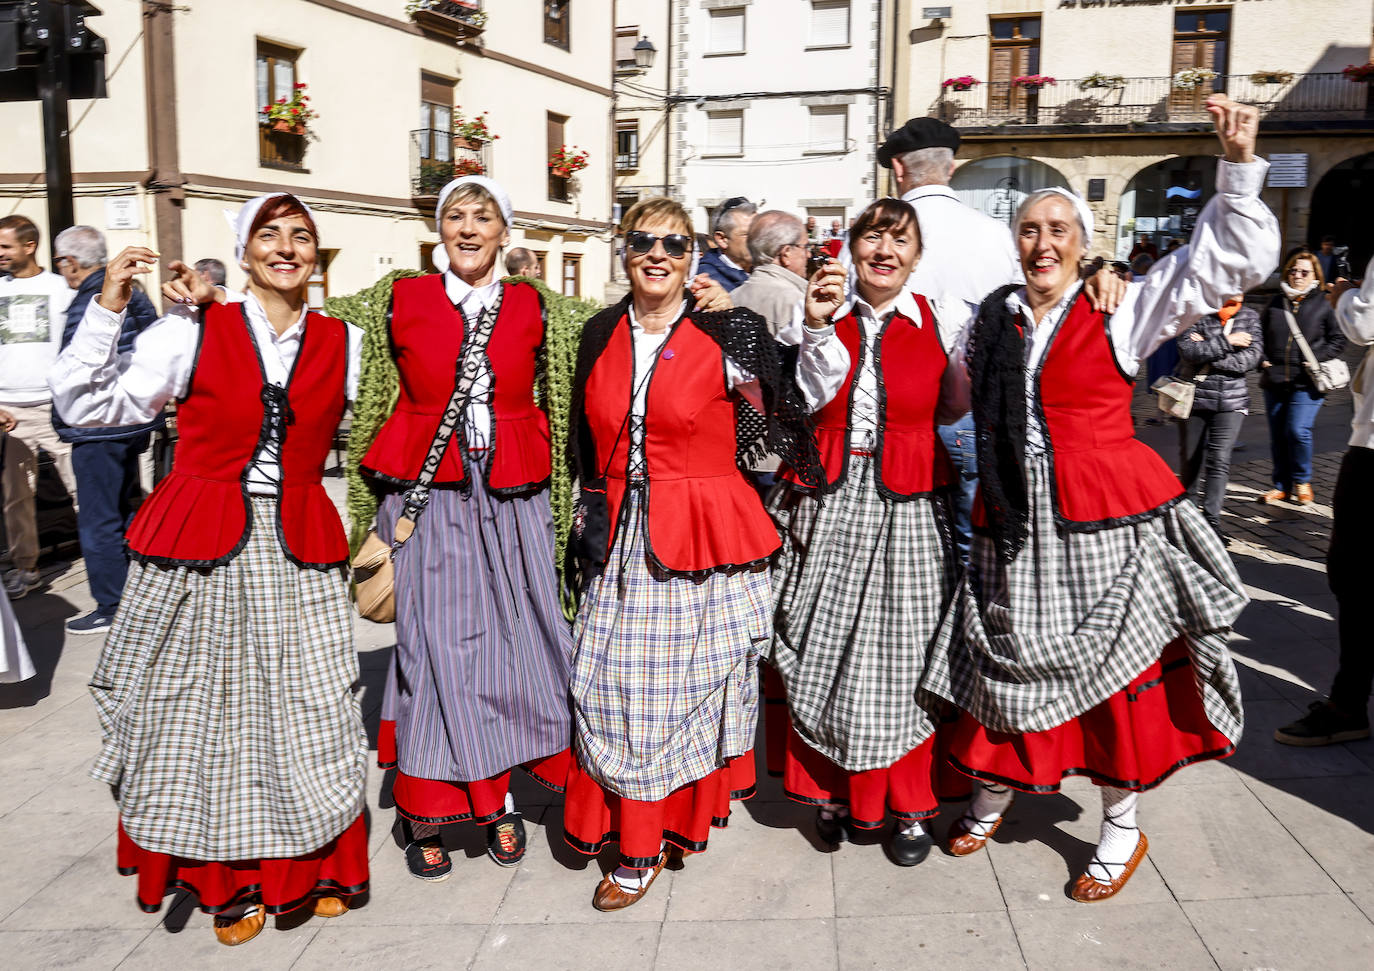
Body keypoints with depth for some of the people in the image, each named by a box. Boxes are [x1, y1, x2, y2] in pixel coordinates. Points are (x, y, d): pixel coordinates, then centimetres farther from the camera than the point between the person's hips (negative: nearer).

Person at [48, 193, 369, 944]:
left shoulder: (342, 343, 4)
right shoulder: (191, 332, -2)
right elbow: (86, 406, -3)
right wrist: (108, 310, -7)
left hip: (298, 554, 2)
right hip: (198, 552, -1)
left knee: (308, 720, 7)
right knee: (205, 717, 8)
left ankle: (317, 866, 29)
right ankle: (230, 883, 27)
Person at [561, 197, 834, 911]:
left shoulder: (727, 332, -5)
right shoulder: (601, 335, 7)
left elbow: (800, 402, 1)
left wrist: (818, 332, -8)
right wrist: (593, 518, 16)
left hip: (705, 537, -3)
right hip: (621, 543, 4)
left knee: (682, 686, 5)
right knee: (619, 689, 6)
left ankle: (645, 849, 21)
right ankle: (638, 836, 26)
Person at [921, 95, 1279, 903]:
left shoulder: (1120, 311, -2)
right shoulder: (995, 318, 8)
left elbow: (1236, 261, -7)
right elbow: (963, 401, 24)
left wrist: (1239, 164, -13)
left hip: (1105, 518, -3)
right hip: (1016, 526, 3)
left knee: (1117, 665, 6)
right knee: (1010, 660, 12)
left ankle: (1124, 829, 26)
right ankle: (995, 791, 36)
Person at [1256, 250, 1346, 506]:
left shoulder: (1323, 306, 0)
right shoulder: (1275, 304, 10)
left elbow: (1338, 340, 4)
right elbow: (1261, 337, 19)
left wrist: (1317, 358, -10)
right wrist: (1262, 360, 4)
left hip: (1307, 384, -4)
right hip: (1275, 381, 4)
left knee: (1297, 430, -14)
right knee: (1277, 435, 8)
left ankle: (1302, 481, 9)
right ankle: (1282, 486, 21)